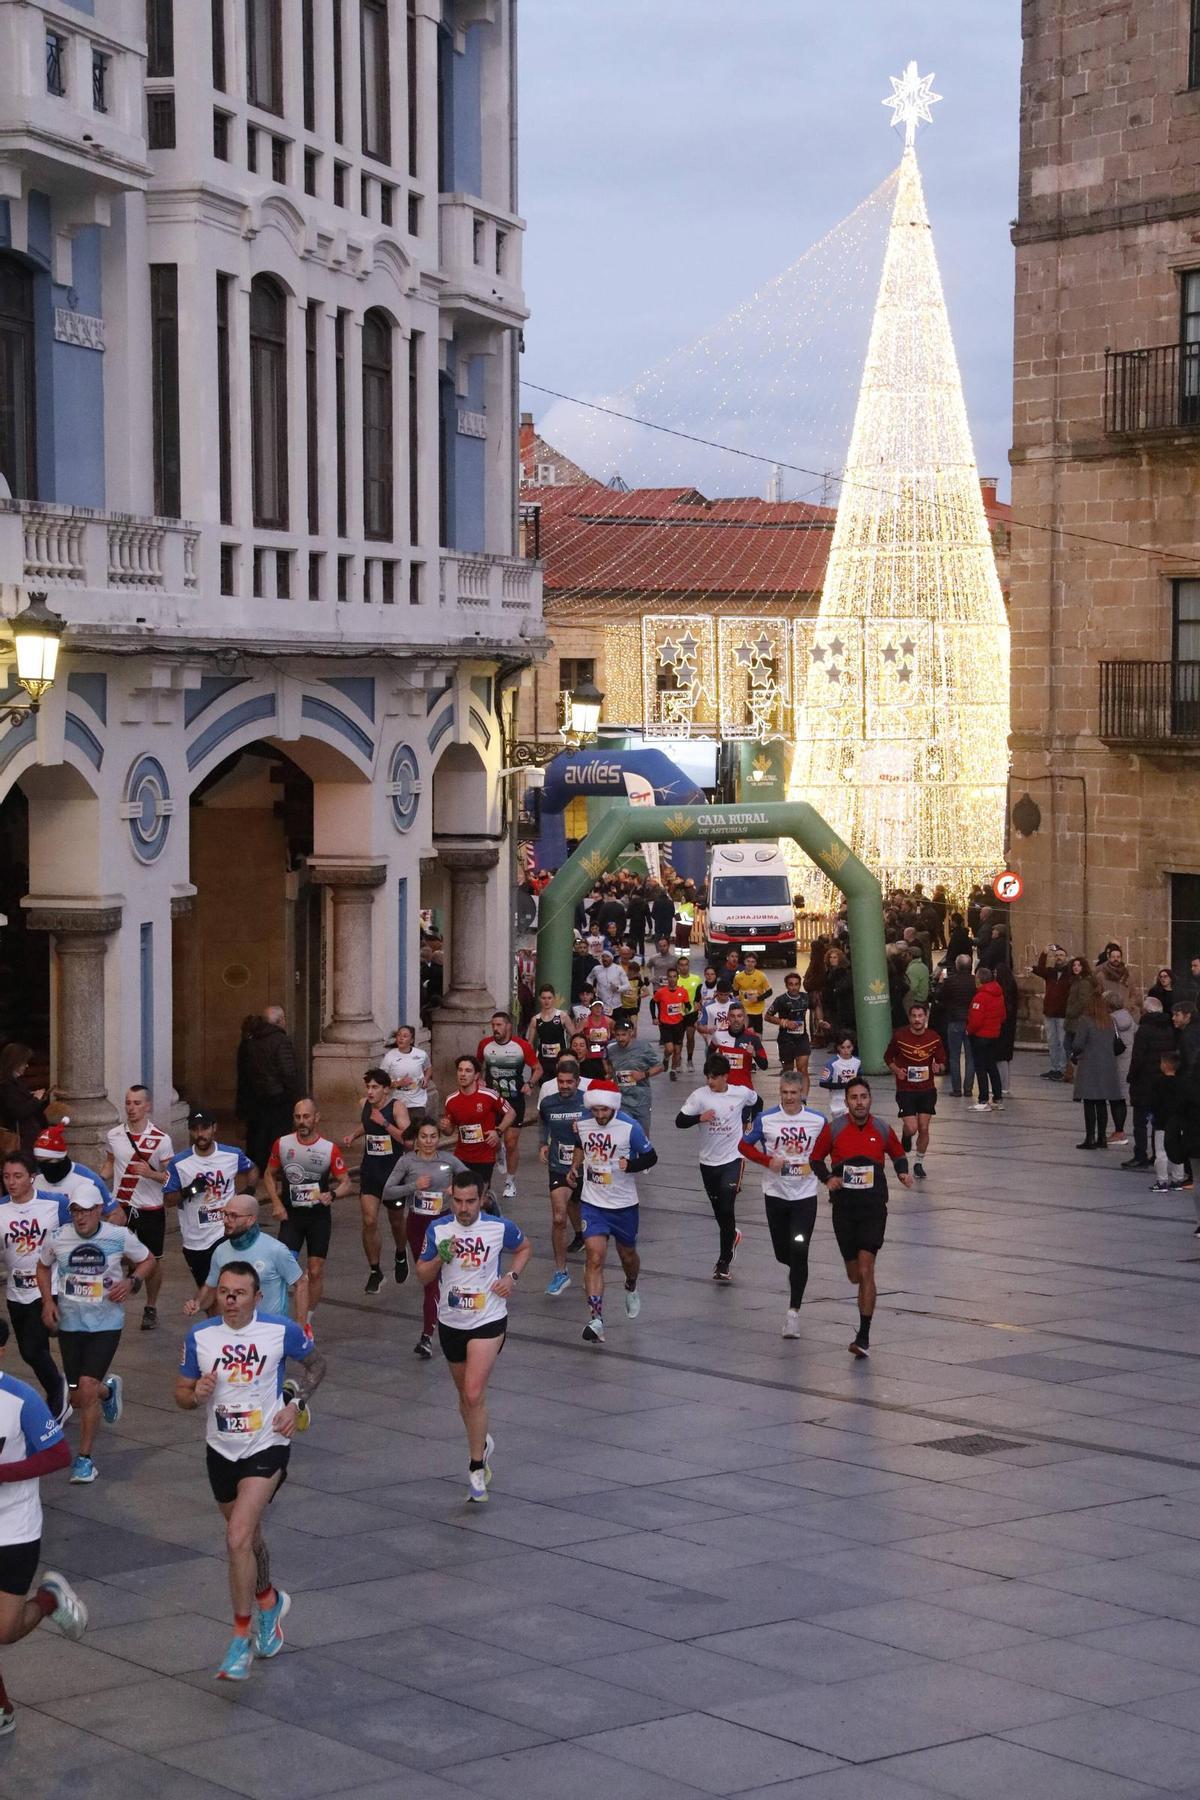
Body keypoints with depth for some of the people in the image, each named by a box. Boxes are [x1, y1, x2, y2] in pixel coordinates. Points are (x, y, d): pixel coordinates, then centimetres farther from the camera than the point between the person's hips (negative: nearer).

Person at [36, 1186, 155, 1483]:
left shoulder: (119, 1236, -10)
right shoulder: (56, 1238, -7)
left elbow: (147, 1260, 8)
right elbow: (43, 1267, 14)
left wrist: (131, 1281, -11)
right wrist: (48, 1301, 1)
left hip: (106, 1323, -3)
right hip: (69, 1323, 3)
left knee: (87, 1387, -17)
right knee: (78, 1399, 7)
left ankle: (84, 1458, -1)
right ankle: (108, 1389, 46)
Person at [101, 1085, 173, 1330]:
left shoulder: (161, 1140, -9)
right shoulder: (114, 1135, 1)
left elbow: (171, 1177, -6)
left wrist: (151, 1173, -25)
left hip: (150, 1209, -2)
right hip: (120, 1206, 2)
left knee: (153, 1260, 9)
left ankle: (151, 1307, 27)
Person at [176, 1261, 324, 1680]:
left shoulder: (282, 1330, -12)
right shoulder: (200, 1336, -6)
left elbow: (315, 1363, 8)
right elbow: (181, 1394, 3)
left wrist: (296, 1403, -6)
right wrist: (196, 1394, -20)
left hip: (266, 1446, -4)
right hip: (221, 1451, 4)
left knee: (238, 1538, -19)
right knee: (248, 1537, 20)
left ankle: (242, 1637, -7)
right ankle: (269, 1601, 50)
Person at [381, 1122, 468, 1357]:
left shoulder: (448, 1160, -4)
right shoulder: (407, 1161, -5)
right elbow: (387, 1192, -10)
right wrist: (414, 1185, -22)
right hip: (416, 1223, 2)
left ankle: (427, 1337, -15)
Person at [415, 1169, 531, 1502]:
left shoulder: (500, 1227, -9)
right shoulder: (437, 1229, -5)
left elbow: (524, 1248, 12)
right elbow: (422, 1275, 0)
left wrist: (512, 1276, -5)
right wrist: (440, 1257, -20)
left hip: (488, 1321, -3)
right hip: (451, 1322, 3)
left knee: (474, 1394, -16)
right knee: (464, 1393, 17)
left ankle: (476, 1468, -5)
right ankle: (482, 1443, 44)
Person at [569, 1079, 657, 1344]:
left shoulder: (629, 1127, -17)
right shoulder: (582, 1124, -5)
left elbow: (651, 1157, -8)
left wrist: (630, 1165, -25)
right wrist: (575, 1167, 4)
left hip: (624, 1204, -1)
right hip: (592, 1203, 1)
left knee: (627, 1256, 19)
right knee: (595, 1259, -13)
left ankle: (631, 1288, 54)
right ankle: (596, 1320, -17)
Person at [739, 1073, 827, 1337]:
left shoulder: (817, 1121, -4)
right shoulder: (766, 1119, -5)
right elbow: (744, 1146, 5)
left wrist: (814, 1162, -6)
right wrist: (768, 1161, -10)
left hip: (805, 1195, -1)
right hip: (775, 1194, 1)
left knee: (799, 1254, -8)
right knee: (782, 1253, 9)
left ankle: (793, 1310, -3)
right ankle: (797, 1273, 45)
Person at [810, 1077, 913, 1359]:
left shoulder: (882, 1130, 1)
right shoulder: (833, 1129, -1)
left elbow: (898, 1154, 19)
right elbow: (816, 1159, 10)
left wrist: (903, 1172, -1)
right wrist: (827, 1178, -9)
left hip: (873, 1208, -1)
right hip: (844, 1208, 1)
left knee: (866, 1270, -13)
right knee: (855, 1275, 8)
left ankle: (864, 1337, -12)